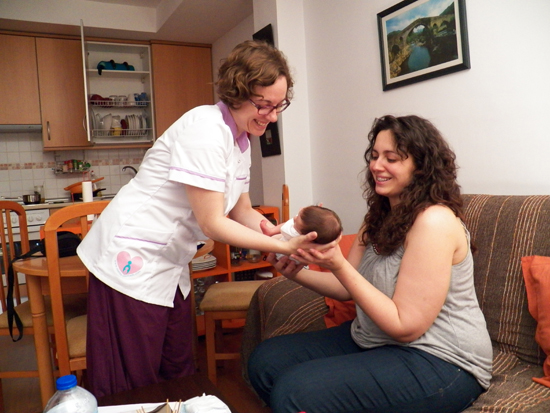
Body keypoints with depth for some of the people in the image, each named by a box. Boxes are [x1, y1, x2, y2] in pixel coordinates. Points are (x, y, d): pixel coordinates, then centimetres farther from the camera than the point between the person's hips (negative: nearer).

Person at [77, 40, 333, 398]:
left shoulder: (241, 140, 6)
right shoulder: (206, 130, -22)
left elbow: (242, 211, 7)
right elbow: (211, 223, -22)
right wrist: (283, 247, -20)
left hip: (170, 262, 9)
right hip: (132, 259, -9)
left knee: (178, 370, 17)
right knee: (135, 385, 4)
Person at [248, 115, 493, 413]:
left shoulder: (434, 220, -21)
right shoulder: (381, 215, 7)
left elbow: (405, 326, -22)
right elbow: (348, 287, 4)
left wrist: (337, 265, -28)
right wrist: (298, 273, -13)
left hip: (436, 361, -8)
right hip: (371, 340, 9)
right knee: (265, 359, 5)